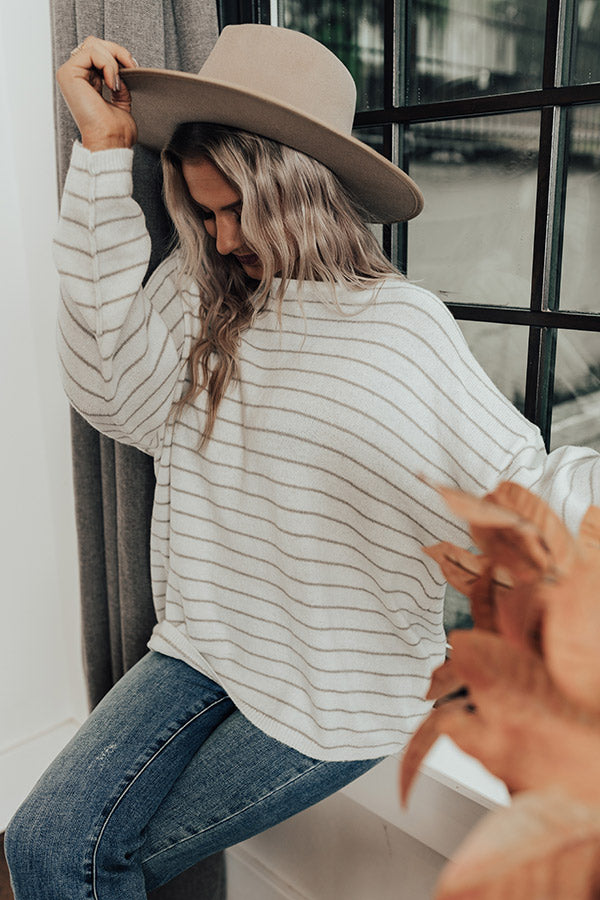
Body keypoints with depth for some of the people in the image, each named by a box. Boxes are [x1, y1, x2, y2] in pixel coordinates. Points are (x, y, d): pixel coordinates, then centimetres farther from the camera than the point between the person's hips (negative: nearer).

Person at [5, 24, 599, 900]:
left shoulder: (401, 326, -14)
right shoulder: (195, 295, -3)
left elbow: (518, 488, -14)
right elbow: (114, 390, -20)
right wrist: (103, 152, -20)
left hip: (340, 693, -3)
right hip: (202, 647, 4)